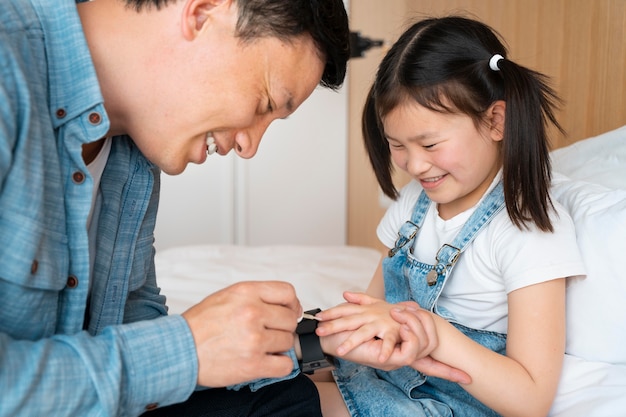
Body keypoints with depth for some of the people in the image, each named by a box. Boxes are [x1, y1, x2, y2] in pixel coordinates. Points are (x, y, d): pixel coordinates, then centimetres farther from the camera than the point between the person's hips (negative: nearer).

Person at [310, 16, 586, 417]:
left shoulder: (533, 228, -18)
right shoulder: (413, 200, 3)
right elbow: (374, 303, 5)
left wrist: (432, 330, -31)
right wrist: (381, 326, -19)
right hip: (384, 375, 6)